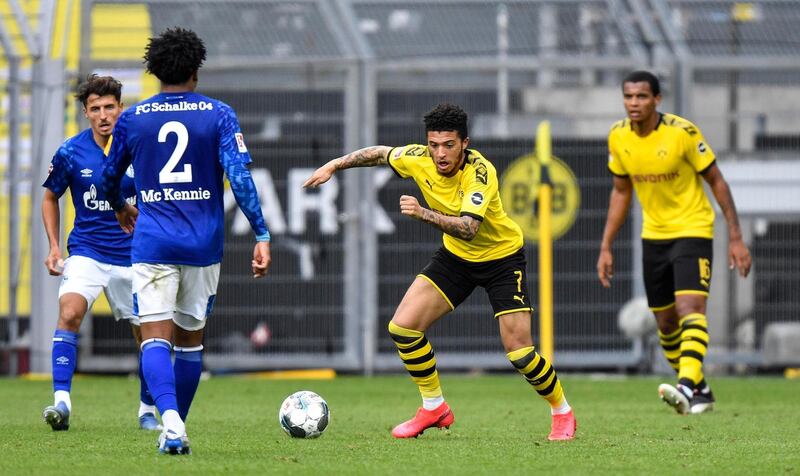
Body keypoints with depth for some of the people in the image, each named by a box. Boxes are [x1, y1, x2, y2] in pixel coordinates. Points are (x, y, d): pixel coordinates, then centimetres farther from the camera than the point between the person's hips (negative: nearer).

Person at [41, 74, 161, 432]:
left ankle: (147, 411, 27)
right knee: (69, 312, -26)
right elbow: (51, 198, 11)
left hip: (133, 256, 1)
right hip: (86, 252, -1)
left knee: (146, 335, 7)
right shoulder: (70, 153, -5)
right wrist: (54, 246, 1)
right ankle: (61, 402, -29)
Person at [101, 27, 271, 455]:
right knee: (190, 339, 16)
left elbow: (109, 179, 16)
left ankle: (170, 420, -30)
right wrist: (262, 235, -10)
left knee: (155, 337, -7)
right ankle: (177, 428, 21)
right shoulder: (218, 114, 0)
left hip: (153, 243, -1)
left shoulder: (132, 119, 4)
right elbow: (239, 175, -11)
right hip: (203, 244, 1)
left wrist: (120, 209, 38)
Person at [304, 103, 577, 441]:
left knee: (519, 352, -12)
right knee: (402, 327, -8)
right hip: (455, 257, 5)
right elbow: (379, 153, 5)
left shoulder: (480, 171, -32)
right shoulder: (419, 159, -16)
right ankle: (433, 408, 10)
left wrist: (423, 213, -56)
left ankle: (562, 412, 14)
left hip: (502, 258, -5)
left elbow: (468, 228, -44)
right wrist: (334, 165, 3)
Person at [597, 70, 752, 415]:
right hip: (653, 235, 6)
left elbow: (716, 181, -8)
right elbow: (621, 191, 11)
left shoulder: (682, 133, -17)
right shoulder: (618, 137, -3)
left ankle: (688, 386, -37)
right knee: (665, 322, 8)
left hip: (692, 229, -6)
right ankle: (700, 392, 23)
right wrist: (606, 247, 8)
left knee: (689, 308, -24)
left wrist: (735, 238, -11)